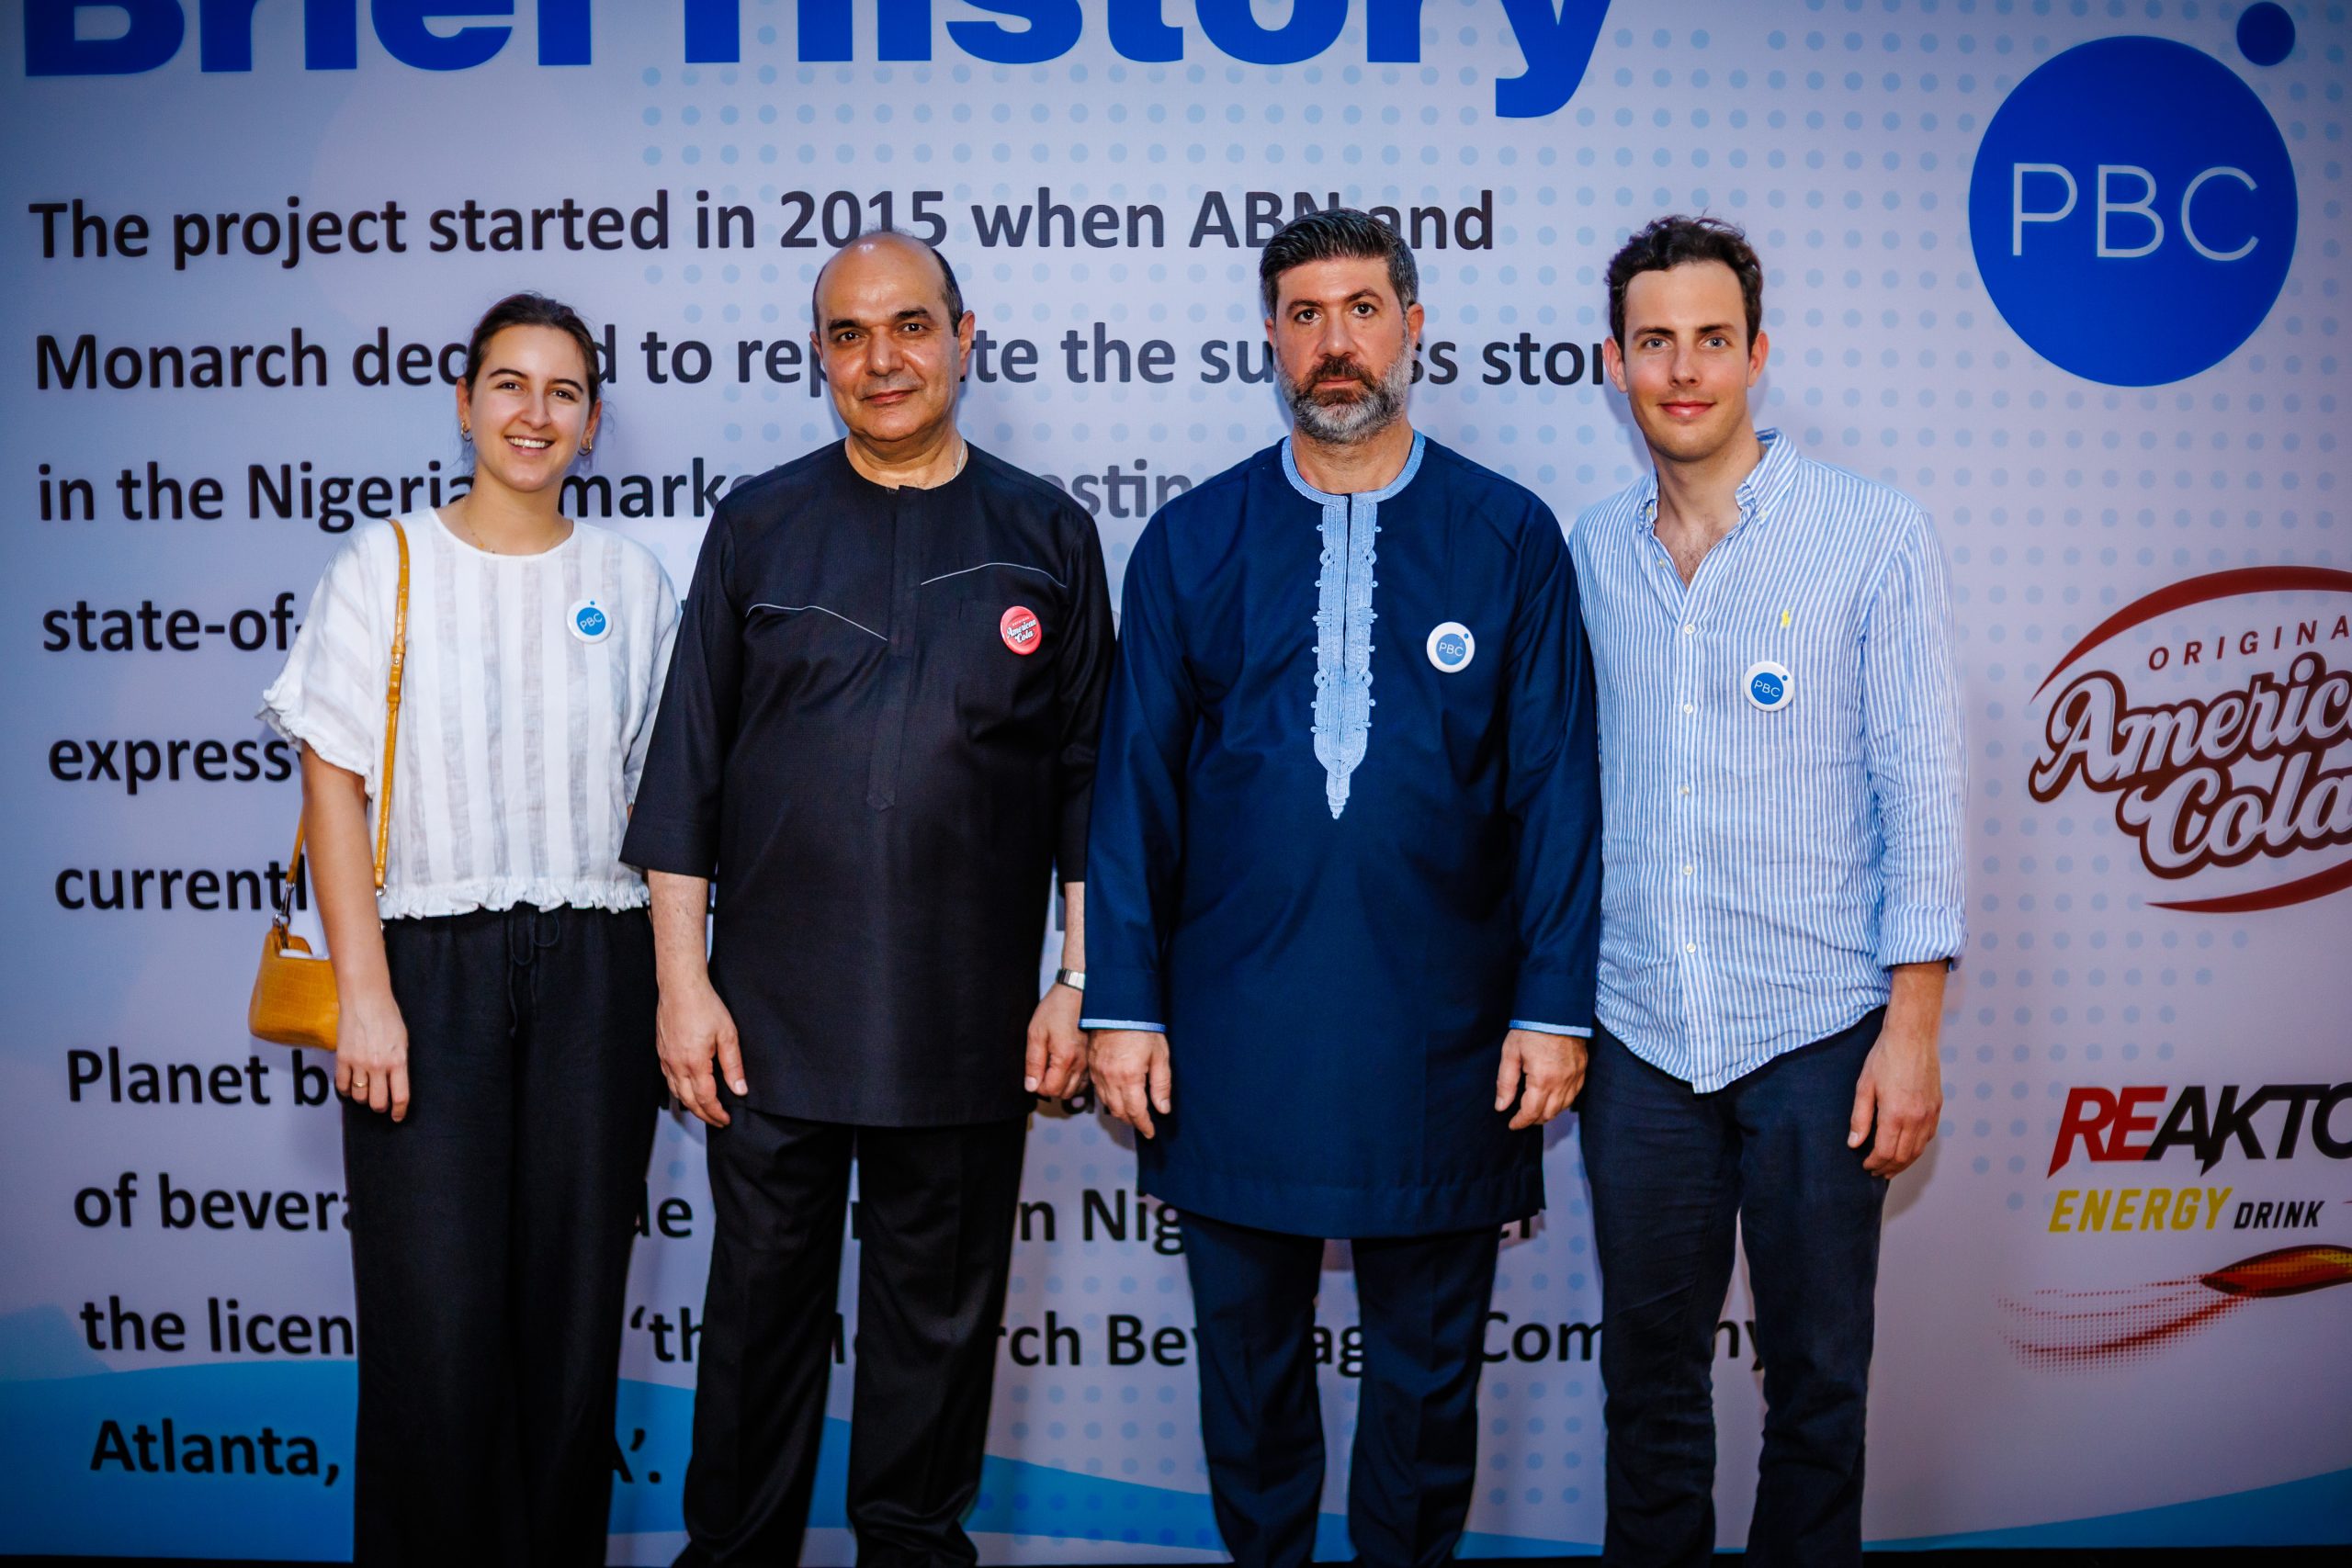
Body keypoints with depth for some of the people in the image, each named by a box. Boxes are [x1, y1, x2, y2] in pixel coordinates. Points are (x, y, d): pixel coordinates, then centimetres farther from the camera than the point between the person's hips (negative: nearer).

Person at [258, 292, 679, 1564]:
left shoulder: (630, 580, 9)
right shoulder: (382, 566, 3)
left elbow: (654, 796, 10)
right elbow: (334, 787, -1)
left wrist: (669, 984, 3)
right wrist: (365, 993, -9)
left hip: (593, 968, 2)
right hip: (429, 963, -2)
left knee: (574, 1314, 6)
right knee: (435, 1323, -3)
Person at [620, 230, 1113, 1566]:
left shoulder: (1047, 536, 4)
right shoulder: (759, 528, 4)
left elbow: (1089, 777, 4)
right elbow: (688, 768, 4)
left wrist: (1077, 984, 0)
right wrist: (682, 980, -2)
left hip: (968, 1023, 0)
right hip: (773, 1014, 0)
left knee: (941, 1315, 12)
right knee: (763, 1304, 10)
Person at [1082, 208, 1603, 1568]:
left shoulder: (1512, 538, 1)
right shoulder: (1191, 543, 4)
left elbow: (1556, 785, 0)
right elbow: (1134, 784, 3)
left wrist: (1554, 1005, -5)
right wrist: (1123, 1005, -2)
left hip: (1441, 1045, -1)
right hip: (1235, 1039, 1)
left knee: (1428, 1370, 13)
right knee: (1250, 1366, 14)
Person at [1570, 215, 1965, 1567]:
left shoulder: (1876, 538, -4)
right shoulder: (1589, 554, 6)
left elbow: (1923, 789, -6)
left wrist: (1914, 1026, -10)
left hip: (1816, 1033, -3)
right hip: (1639, 1035, 3)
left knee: (1818, 1377, 9)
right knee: (1648, 1367, 14)